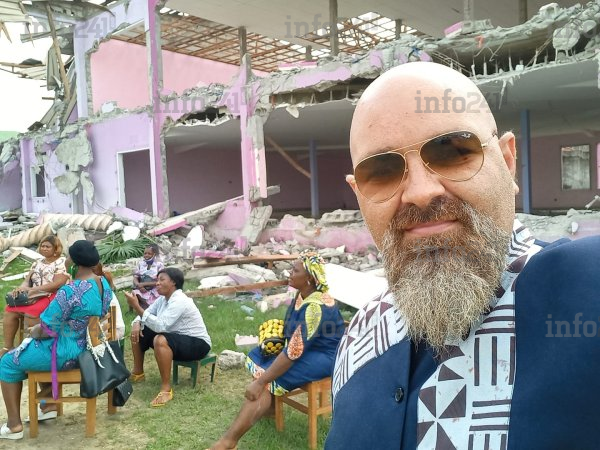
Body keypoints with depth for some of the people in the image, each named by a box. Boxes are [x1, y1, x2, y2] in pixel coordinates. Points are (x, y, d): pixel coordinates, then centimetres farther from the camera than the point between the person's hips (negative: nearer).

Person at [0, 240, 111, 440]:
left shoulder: (70, 291, -28)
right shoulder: (104, 284, -1)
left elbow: (47, 330, -23)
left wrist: (33, 332, 1)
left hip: (67, 353, -8)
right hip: (91, 348, 9)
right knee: (33, 348, 32)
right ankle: (49, 405, 32)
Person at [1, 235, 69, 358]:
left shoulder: (62, 262, -6)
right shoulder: (37, 263, 17)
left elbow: (58, 284, -17)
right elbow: (27, 280, 12)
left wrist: (34, 289, -21)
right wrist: (21, 289, -12)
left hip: (53, 297, -7)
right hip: (35, 296, 7)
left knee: (30, 313, -31)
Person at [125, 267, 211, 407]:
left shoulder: (179, 301, -26)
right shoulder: (163, 299, 1)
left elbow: (160, 326, -36)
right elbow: (147, 314, 10)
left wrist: (137, 307, -36)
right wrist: (137, 323, -14)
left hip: (197, 343, -10)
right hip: (176, 337, 10)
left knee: (160, 340, -37)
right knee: (138, 332, 7)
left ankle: (166, 389, -27)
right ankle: (138, 373, 24)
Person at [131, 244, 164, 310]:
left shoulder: (159, 265, -7)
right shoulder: (140, 263, 5)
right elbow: (135, 277, 6)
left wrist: (144, 284, -16)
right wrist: (140, 286, -16)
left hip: (154, 293, -3)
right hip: (142, 291, 3)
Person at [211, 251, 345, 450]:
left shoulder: (316, 306, -29)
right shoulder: (303, 294, 1)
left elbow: (295, 351, -32)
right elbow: (294, 338, 17)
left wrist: (260, 381, -30)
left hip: (323, 356, -10)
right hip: (305, 347, 10)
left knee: (267, 381, -24)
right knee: (256, 357, 6)